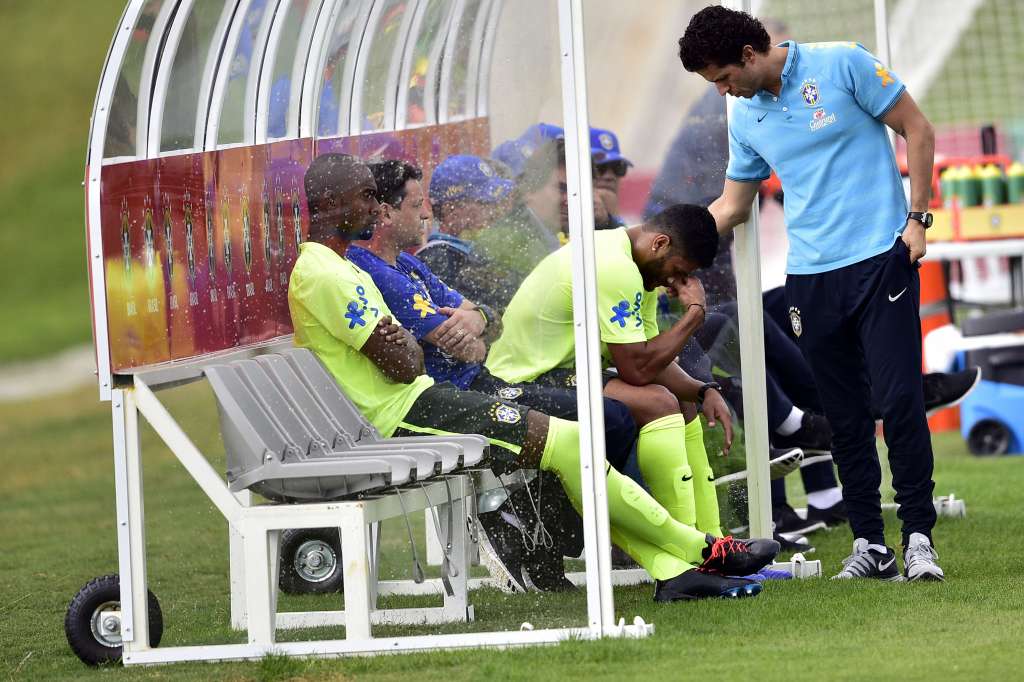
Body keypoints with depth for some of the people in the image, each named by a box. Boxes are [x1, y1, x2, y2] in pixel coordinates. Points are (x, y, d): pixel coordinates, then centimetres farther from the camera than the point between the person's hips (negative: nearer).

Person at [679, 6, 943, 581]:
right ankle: (870, 546, 8)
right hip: (810, 276, 5)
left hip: (880, 258, -5)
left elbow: (918, 130, -1)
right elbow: (731, 207, 20)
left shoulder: (841, 65, -6)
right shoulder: (745, 117, 10)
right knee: (845, 418, 3)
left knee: (899, 398, -11)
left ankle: (919, 538, -6)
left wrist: (917, 217, -6)